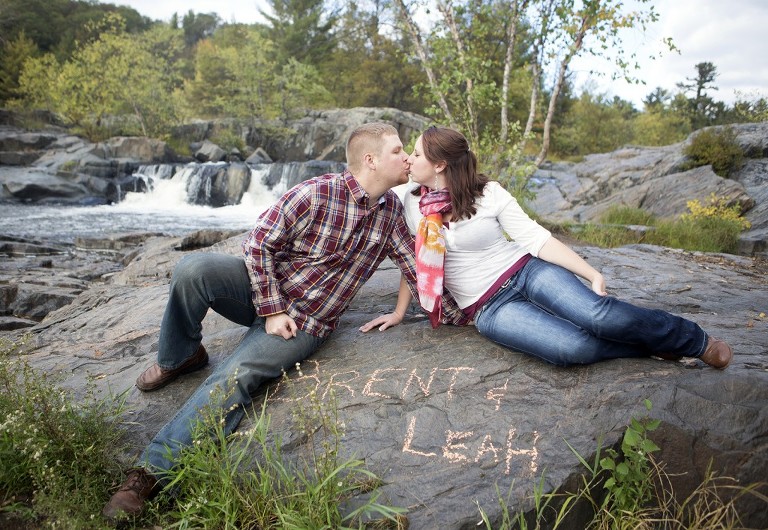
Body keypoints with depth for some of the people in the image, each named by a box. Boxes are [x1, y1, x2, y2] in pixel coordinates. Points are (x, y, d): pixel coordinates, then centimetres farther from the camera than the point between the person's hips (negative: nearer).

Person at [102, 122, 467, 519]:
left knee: (235, 376, -23)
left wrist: (455, 314, 10)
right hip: (263, 289, -1)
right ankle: (179, 359, 0)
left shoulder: (392, 210, 1)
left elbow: (416, 267, 9)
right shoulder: (315, 193, -15)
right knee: (193, 269, -28)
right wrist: (271, 310, -15)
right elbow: (258, 243, -11)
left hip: (306, 322, 1)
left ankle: (153, 471, -16)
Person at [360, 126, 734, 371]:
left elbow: (536, 238, -8)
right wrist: (399, 314, 13)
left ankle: (696, 341, 0)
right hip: (490, 308, 1)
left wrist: (593, 274, -14)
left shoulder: (489, 193, -7)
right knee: (572, 348, -27)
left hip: (527, 272, 0)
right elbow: (411, 259, 10)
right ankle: (653, 346, 0)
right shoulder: (413, 203, -1)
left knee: (598, 315, -27)